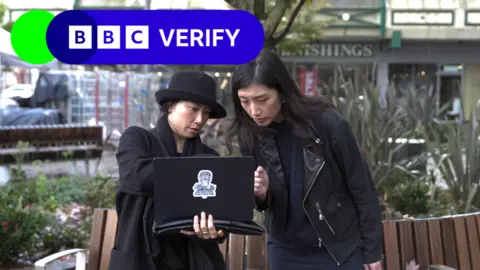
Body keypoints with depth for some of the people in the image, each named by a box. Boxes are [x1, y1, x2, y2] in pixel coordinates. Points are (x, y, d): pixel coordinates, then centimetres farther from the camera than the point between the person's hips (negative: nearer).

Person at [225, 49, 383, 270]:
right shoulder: (250, 135, -8)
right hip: (286, 252, 4)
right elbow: (265, 199, 2)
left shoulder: (325, 122, -20)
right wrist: (261, 193, -22)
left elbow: (361, 188, -11)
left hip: (341, 249, -4)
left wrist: (372, 250, -6)